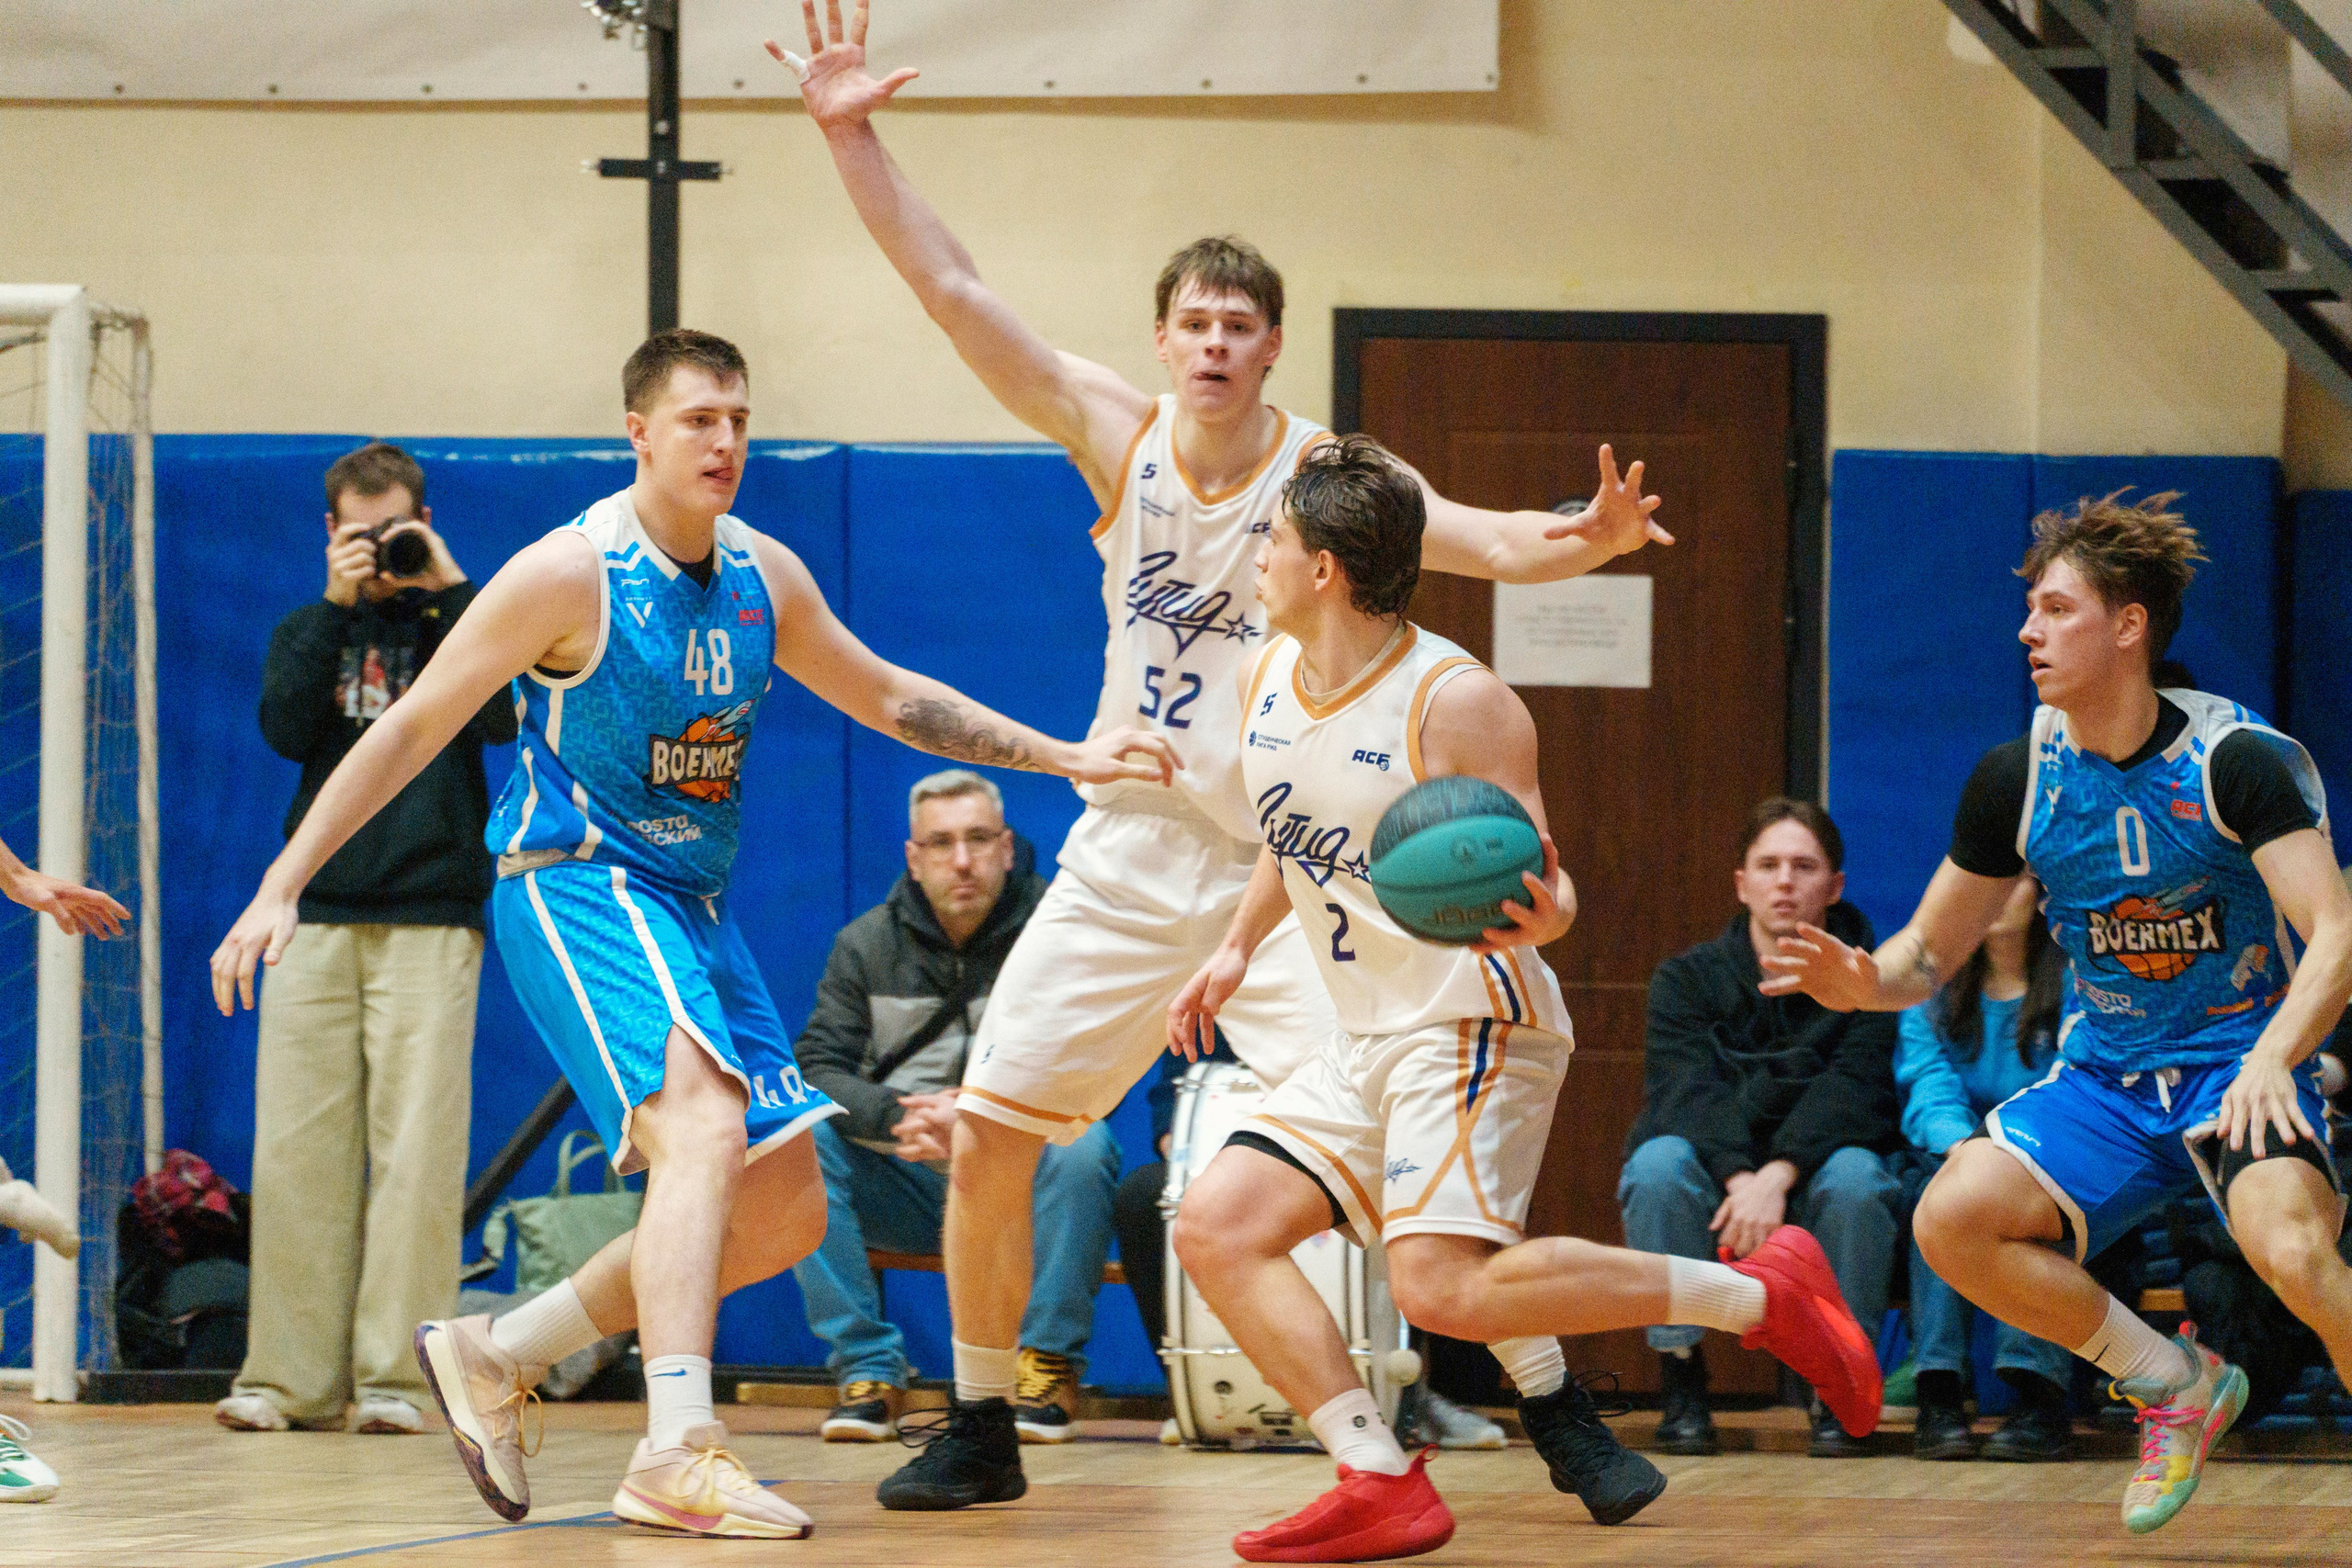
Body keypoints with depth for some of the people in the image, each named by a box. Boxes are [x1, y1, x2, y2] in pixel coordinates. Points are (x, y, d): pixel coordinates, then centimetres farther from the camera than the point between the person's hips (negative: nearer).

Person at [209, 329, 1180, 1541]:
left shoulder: (765, 578, 6)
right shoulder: (570, 574, -13)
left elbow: (890, 699, 21)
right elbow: (411, 730, -11)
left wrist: (1064, 758, 14)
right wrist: (281, 887, -16)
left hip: (689, 908, 8)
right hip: (574, 890, -8)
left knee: (783, 1212, 6)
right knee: (704, 1124, -30)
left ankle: (496, 1356, 17)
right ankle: (676, 1456, -37)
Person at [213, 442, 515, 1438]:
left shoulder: (454, 620, 10)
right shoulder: (310, 631, 16)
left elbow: (506, 718, -8)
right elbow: (284, 729, -2)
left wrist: (450, 589, -6)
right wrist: (336, 606, -6)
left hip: (429, 922, -2)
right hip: (315, 917, 2)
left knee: (416, 1150, -8)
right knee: (296, 1151, -2)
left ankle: (395, 1375, -7)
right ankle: (293, 1375, 2)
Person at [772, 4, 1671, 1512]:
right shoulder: (1118, 436, -4)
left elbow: (1483, 538, -26)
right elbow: (954, 290, -8)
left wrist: (1579, 540, -47)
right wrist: (854, 139, -16)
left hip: (1285, 863, -3)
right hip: (1132, 853, 3)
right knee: (989, 1131, -1)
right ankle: (982, 1427, 15)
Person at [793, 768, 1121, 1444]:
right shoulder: (866, 945, 5)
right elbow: (817, 1070, -4)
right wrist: (899, 1116, -25)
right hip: (909, 1193, 2)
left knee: (1082, 1147, -34)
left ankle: (1049, 1366, -19)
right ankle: (866, 1367, -19)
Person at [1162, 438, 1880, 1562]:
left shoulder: (1459, 704, -16)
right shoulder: (1270, 680, 7)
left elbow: (1545, 888, -16)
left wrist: (1536, 916, -38)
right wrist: (1235, 949, 27)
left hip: (1472, 1027, -9)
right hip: (1368, 1041, 9)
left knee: (1442, 1287, -26)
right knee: (1214, 1229, -4)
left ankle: (1759, 1292, -13)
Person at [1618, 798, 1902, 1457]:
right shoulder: (1688, 977, 3)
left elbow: (1852, 1088, -16)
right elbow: (1688, 1088, -14)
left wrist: (1779, 1174, -33)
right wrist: (1739, 1177, -34)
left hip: (1811, 1181, -1)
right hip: (1715, 1169, 1)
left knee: (1855, 1174, -33)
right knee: (1657, 1163, -30)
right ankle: (1682, 1386, -22)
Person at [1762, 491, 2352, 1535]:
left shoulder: (2238, 760, -14)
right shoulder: (2017, 780, -1)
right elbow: (1931, 950, 9)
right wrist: (1866, 982, -15)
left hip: (2240, 1066, -5)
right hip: (2108, 1079, 5)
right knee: (1951, 1220, -20)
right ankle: (2177, 1387, 0)